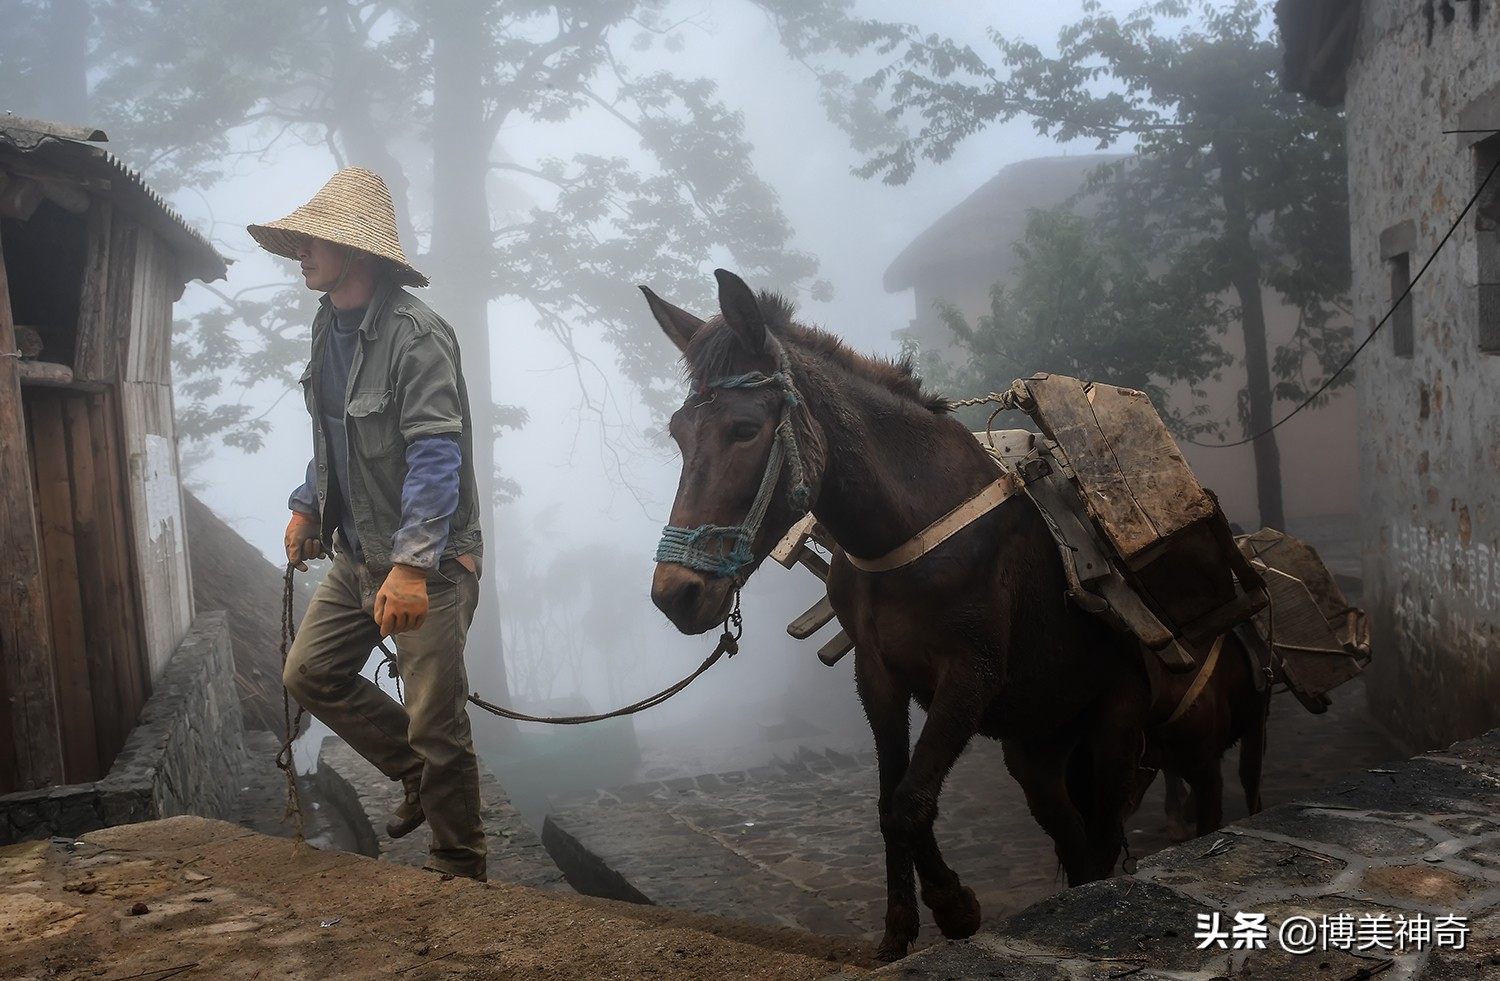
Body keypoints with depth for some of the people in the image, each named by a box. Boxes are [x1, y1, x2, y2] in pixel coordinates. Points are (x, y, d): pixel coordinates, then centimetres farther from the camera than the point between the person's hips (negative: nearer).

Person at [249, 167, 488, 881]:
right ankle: (419, 776, 31)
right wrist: (307, 505, 21)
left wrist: (411, 566, -32)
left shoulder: (414, 335, -21)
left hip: (428, 562, -9)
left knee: (436, 724, -1)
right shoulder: (329, 325, 8)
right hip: (356, 556, 9)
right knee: (309, 673, 16)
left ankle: (460, 871, 17)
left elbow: (436, 457, -27)